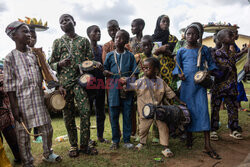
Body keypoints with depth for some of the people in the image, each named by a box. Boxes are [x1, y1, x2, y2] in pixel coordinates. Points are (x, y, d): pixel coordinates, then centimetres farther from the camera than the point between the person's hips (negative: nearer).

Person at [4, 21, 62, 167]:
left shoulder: (35, 54, 7)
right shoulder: (10, 58, -4)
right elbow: (9, 85, -5)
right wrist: (14, 107, -8)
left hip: (39, 98, 4)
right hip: (22, 101, -4)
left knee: (47, 129, 12)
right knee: (23, 133, 8)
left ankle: (48, 154, 35)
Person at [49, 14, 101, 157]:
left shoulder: (84, 41, 13)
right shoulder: (58, 42, 13)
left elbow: (90, 59, 11)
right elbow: (52, 63, 12)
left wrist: (97, 64, -11)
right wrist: (60, 64, -10)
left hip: (81, 79, -1)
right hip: (64, 81, 1)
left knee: (85, 111, -7)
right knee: (68, 114, 5)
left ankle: (84, 145, 8)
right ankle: (73, 145, 20)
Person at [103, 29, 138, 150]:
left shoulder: (130, 56, 6)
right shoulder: (110, 55, 9)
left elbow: (134, 74, 4)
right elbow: (104, 71, 12)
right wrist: (106, 72, -11)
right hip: (113, 89, 1)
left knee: (127, 115, 5)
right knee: (114, 116, 6)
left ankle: (127, 140, 20)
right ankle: (115, 141, 20)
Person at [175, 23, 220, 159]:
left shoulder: (204, 49, 5)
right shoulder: (181, 51, 6)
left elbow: (211, 63, 12)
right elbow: (178, 67, 10)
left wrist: (209, 72, -8)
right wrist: (179, 74, -10)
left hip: (200, 84, 0)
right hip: (186, 85, 1)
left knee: (203, 110, -6)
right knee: (188, 110, 6)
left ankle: (207, 145, -1)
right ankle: (189, 137, 25)